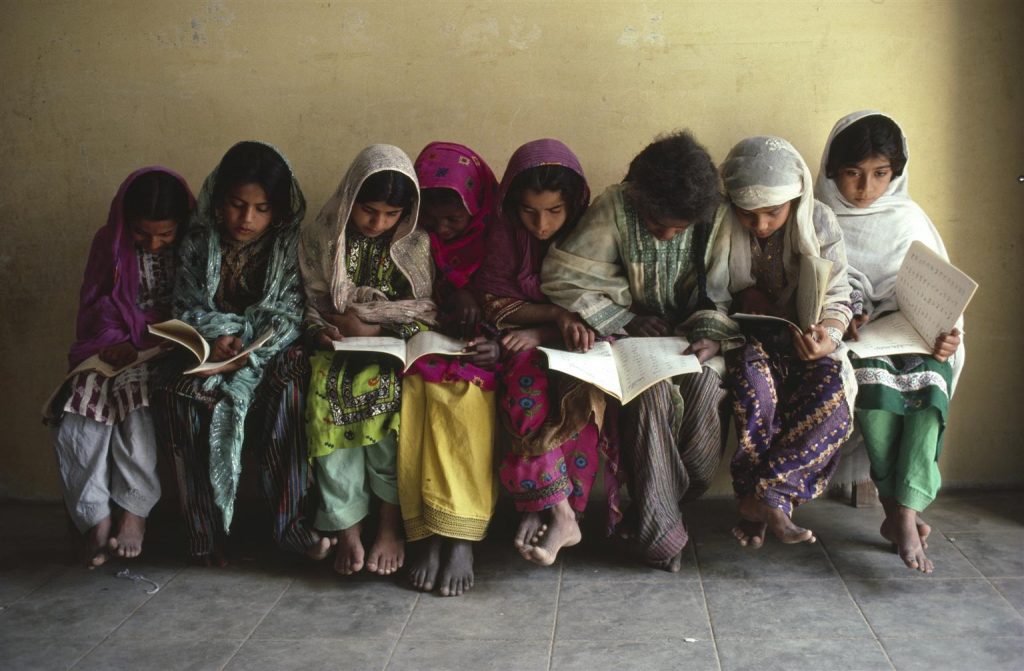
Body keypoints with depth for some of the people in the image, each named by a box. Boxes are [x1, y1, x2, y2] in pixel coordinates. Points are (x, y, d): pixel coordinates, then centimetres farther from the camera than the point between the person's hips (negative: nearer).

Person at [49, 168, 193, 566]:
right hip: (116, 350, 3)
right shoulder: (109, 243, 4)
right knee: (76, 412, -25)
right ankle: (96, 515, -18)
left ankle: (134, 510, -21)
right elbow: (97, 310, 6)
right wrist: (114, 343, -14)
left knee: (136, 401, -33)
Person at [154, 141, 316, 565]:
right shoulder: (199, 240, 4)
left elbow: (288, 315, -7)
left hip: (270, 354, -2)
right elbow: (185, 306, 7)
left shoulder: (292, 244, -2)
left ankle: (292, 521, -29)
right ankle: (205, 531, -23)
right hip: (209, 354, 2)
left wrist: (250, 351, -23)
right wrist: (216, 334, -14)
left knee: (288, 387, -37)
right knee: (175, 397, -30)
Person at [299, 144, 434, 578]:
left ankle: (390, 524, -27)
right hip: (339, 348, 1)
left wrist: (373, 324, -12)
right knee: (326, 389, -32)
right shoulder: (320, 238, 7)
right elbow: (312, 306, 10)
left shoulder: (417, 243, 4)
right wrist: (322, 331, -13)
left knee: (382, 387, -35)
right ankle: (346, 526, -28)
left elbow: (428, 312, 0)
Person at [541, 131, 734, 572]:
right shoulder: (615, 209, -13)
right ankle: (660, 531, -24)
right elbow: (560, 277, -15)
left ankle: (679, 497, -9)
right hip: (630, 339, -2)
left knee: (706, 382, -30)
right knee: (652, 388, -32)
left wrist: (712, 332, -23)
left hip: (688, 337, 2)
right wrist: (625, 321, -17)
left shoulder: (710, 220, -7)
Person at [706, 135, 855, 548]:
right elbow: (706, 296, 1)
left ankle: (764, 496, -22)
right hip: (744, 338, -1)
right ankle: (770, 499, -19)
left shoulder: (819, 223, -7)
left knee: (833, 397, -29)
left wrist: (828, 336, -27)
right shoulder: (717, 225, -8)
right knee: (757, 392, -34)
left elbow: (836, 297, -6)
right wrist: (744, 296, -17)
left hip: (802, 339, 1)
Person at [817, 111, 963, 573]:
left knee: (931, 379, -31)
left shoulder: (909, 218, 14)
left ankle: (903, 513, -34)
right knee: (873, 378, -35)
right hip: (849, 343, -2)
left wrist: (949, 334, -10)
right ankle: (900, 512, -26)